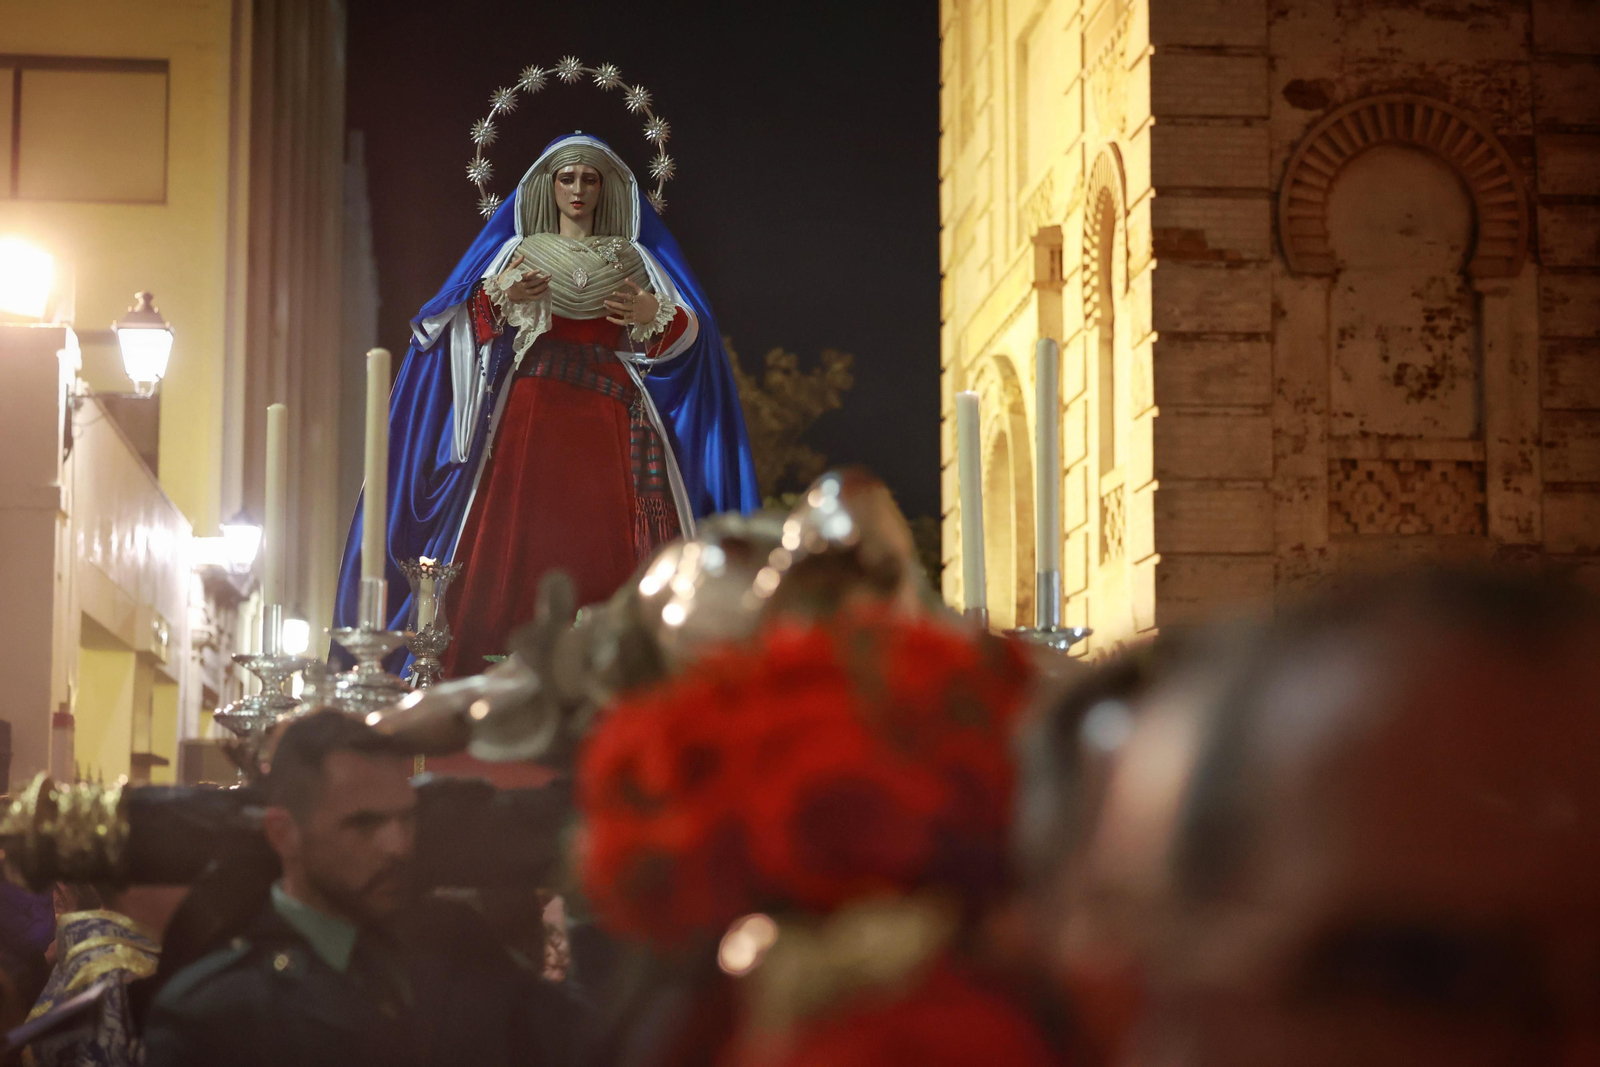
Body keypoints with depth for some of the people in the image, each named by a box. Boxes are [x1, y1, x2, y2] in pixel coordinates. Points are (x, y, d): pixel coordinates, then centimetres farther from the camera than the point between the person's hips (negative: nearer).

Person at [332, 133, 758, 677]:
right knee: (520, 541, -12)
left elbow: (691, 330, 8)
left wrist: (655, 314, -13)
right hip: (532, 412, 0)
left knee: (602, 545, -11)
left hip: (607, 421, 1)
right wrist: (502, 296, -18)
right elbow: (467, 320, 3)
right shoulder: (517, 252, 17)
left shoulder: (633, 258, 18)